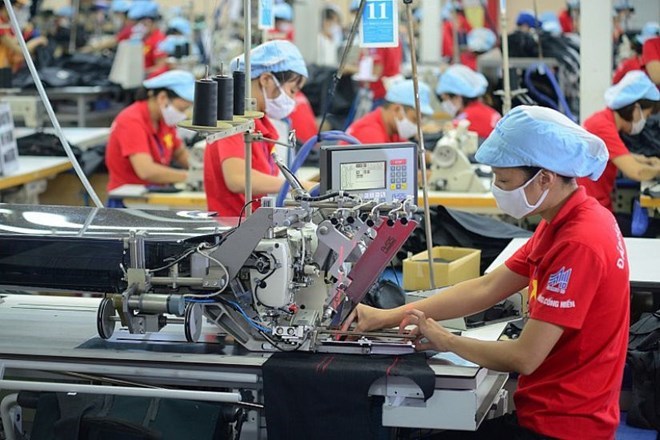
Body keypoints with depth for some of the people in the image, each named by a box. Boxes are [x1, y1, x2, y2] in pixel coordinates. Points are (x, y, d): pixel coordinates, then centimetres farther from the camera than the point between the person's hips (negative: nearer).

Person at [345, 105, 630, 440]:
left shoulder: (578, 244, -25)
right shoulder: (564, 222, 6)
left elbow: (524, 358, -23)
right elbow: (486, 289, 8)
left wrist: (446, 341, -7)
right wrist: (388, 317, 4)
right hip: (550, 409, 9)